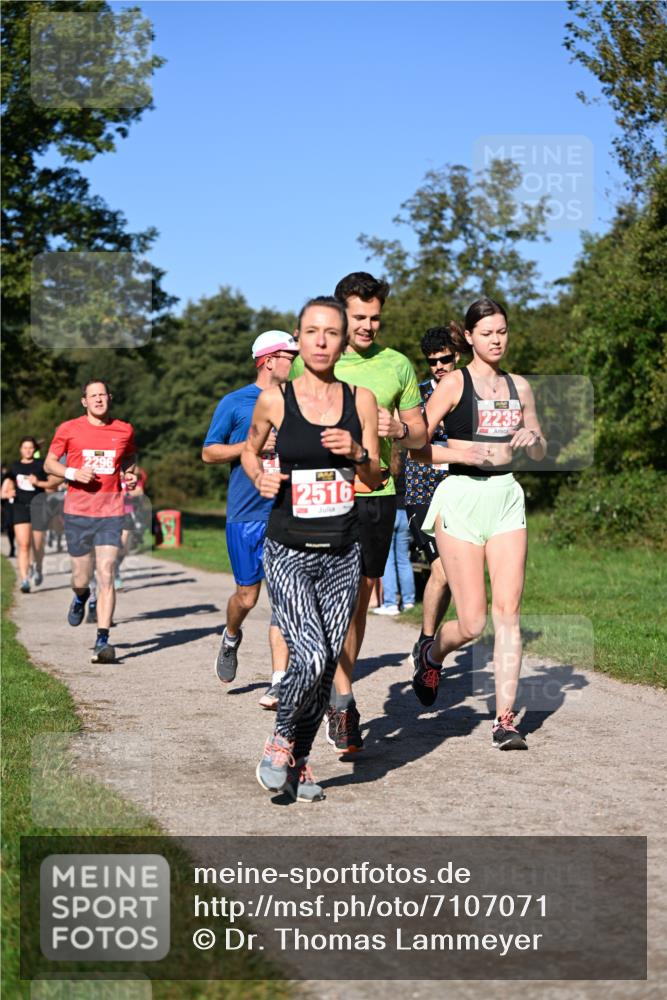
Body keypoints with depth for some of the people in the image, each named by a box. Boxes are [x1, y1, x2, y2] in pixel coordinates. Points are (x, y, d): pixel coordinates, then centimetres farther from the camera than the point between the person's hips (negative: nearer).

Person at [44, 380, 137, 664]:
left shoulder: (124, 430, 6)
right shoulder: (68, 429, 1)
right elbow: (49, 463, 7)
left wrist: (130, 474, 4)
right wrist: (73, 473, -12)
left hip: (111, 513, 0)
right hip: (77, 512, 0)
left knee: (106, 576, -10)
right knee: (81, 578, 6)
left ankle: (102, 640, -10)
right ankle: (80, 597, 45)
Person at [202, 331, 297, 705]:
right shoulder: (235, 403, 1)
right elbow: (209, 453, 2)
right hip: (246, 515, -2)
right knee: (248, 596, 5)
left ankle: (280, 681, -6)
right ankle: (231, 639, 38)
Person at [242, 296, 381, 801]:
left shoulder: (361, 400, 3)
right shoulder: (274, 400, -3)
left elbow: (376, 479, 8)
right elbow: (250, 450, 15)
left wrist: (358, 454, -12)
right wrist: (260, 477, -5)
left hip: (343, 554, 3)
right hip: (288, 552, -3)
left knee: (328, 663, 4)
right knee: (311, 657, -18)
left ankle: (299, 760, 24)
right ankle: (281, 740, 9)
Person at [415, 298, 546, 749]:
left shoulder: (519, 386, 13)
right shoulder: (454, 383, -2)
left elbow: (541, 453, 20)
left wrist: (532, 439, -2)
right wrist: (462, 453, -17)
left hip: (507, 497, 4)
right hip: (461, 497, -4)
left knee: (508, 613, -5)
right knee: (472, 623, -4)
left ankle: (505, 719, -1)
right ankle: (432, 654, 30)